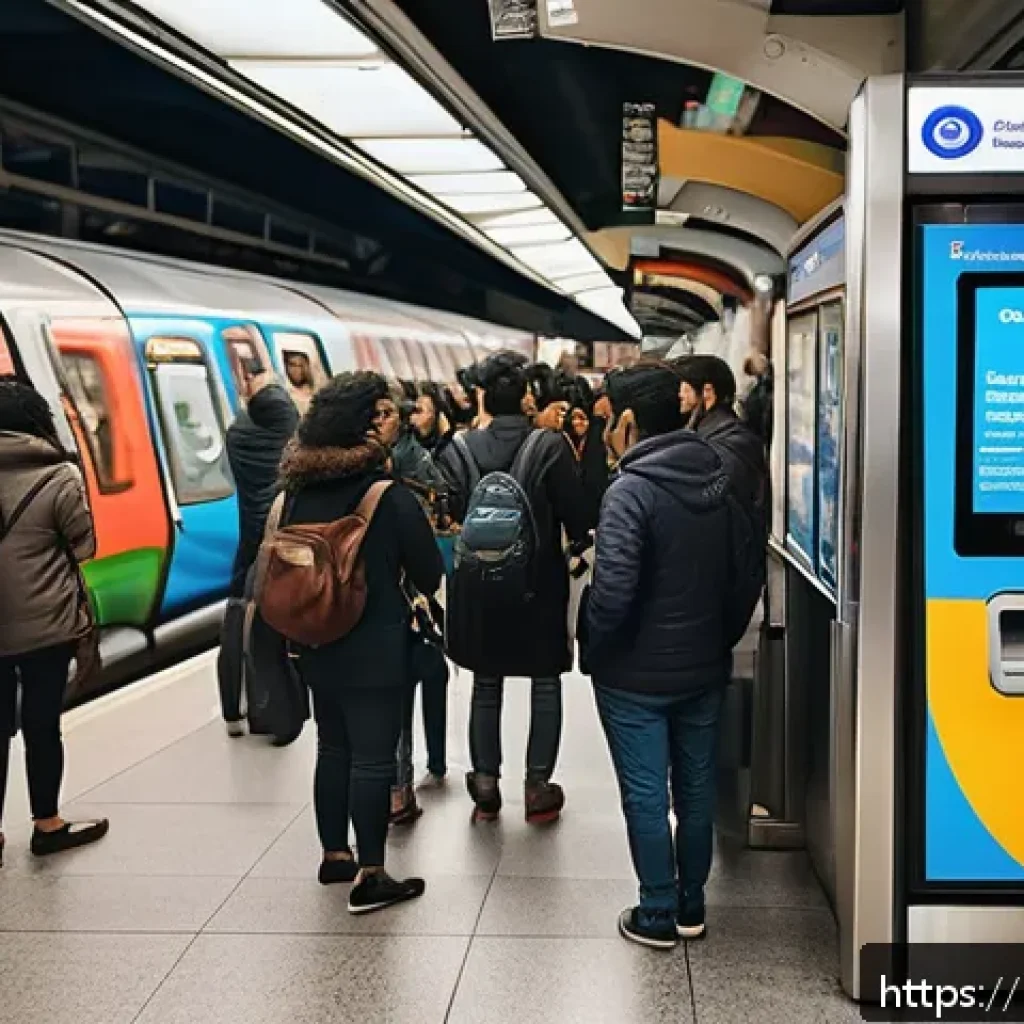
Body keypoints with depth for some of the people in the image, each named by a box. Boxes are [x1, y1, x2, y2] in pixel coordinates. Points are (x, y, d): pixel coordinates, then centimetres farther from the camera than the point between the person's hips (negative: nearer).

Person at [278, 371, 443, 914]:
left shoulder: (300, 491, 0)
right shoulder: (392, 496, -16)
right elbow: (429, 575, -7)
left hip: (319, 645, 6)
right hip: (376, 650, -6)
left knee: (333, 749, 18)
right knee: (372, 759, 1)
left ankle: (334, 856, 31)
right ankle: (369, 878, 7)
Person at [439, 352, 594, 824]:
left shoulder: (459, 450, -8)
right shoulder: (551, 447, -14)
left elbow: (450, 514, -2)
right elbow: (577, 515, -12)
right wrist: (579, 540, 8)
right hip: (541, 586, -2)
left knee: (486, 685, 16)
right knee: (545, 683, 13)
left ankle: (486, 785, 19)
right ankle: (538, 786, 14)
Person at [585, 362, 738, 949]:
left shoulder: (632, 490, -20)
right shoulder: (717, 477, 2)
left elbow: (614, 591, -26)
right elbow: (736, 569, 9)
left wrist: (595, 649, -9)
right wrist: (721, 637, 16)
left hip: (637, 674, -6)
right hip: (704, 664, 7)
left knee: (645, 796, 6)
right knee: (697, 788, 15)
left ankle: (658, 915, 15)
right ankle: (691, 905, 27)